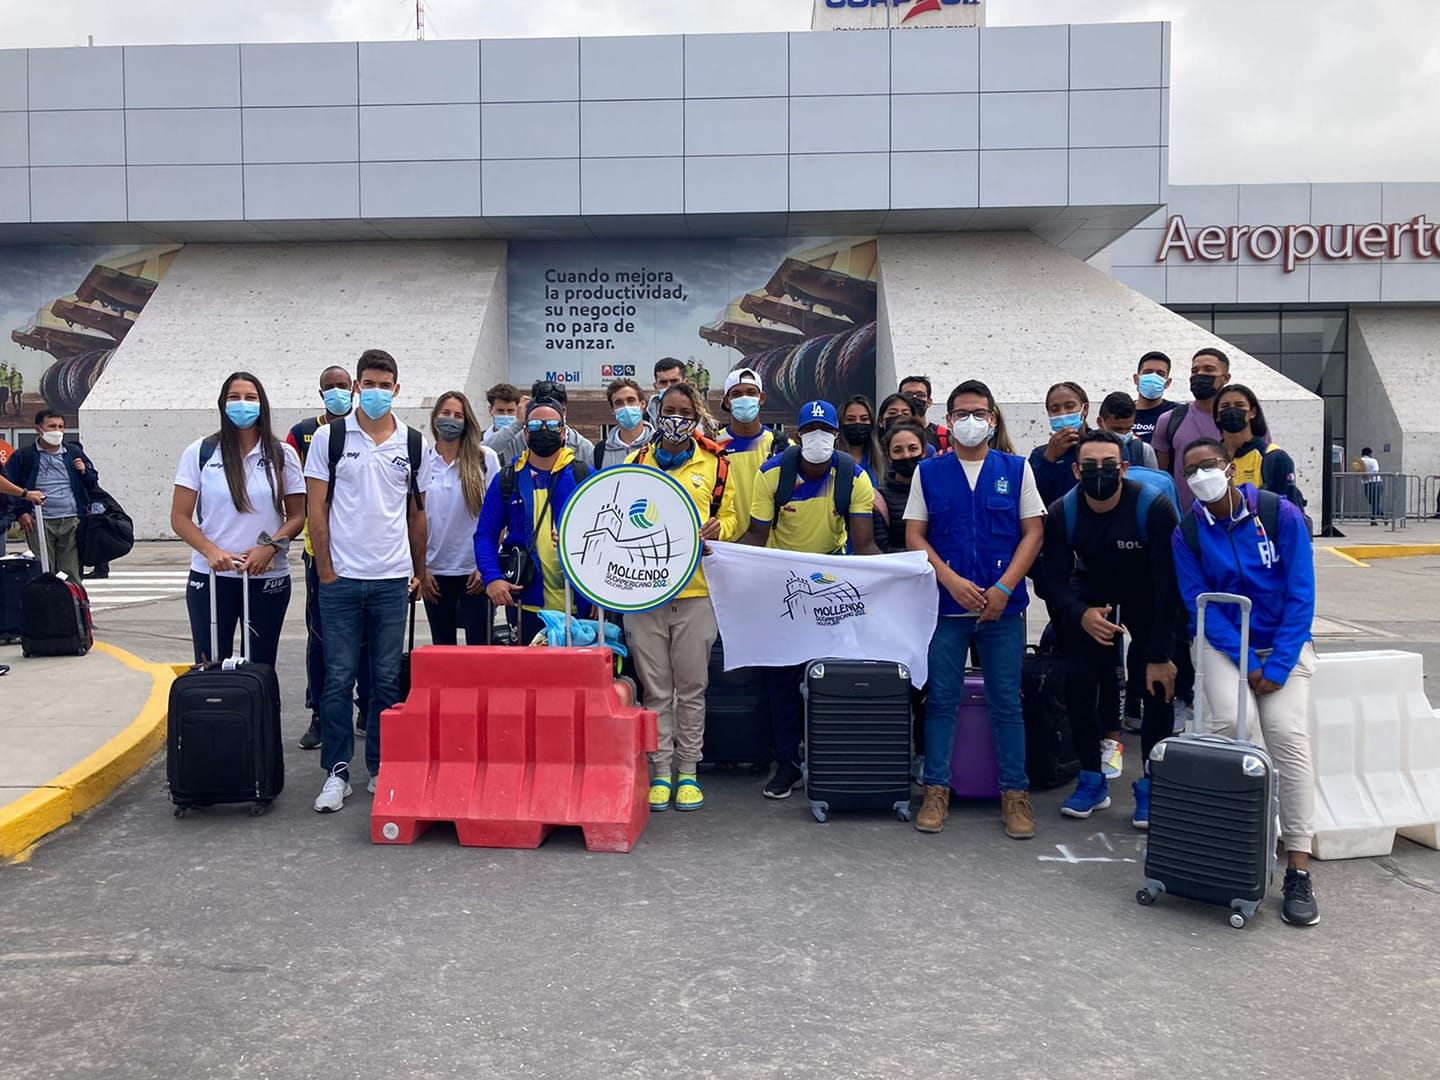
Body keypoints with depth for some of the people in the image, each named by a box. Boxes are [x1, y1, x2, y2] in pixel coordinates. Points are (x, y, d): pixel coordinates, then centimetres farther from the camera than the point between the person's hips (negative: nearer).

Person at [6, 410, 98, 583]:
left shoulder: (74, 452, 13)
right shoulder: (23, 456, 4)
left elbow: (93, 483, 19)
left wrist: (84, 472, -3)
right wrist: (21, 512, -4)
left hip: (71, 522, 2)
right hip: (39, 523, -2)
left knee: (71, 573, 4)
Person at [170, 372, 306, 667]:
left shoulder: (282, 455, 6)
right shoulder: (200, 452, 4)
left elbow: (297, 516, 5)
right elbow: (179, 518, 1)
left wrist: (270, 546, -13)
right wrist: (211, 551, -15)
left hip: (268, 579, 1)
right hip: (210, 579, 0)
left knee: (260, 668, 6)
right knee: (210, 668, 3)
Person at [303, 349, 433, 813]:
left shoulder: (415, 444, 7)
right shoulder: (329, 437, 1)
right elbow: (317, 509, 0)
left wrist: (419, 571, 12)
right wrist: (326, 570, -5)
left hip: (393, 579, 2)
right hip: (341, 578, -2)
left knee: (387, 680, 8)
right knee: (338, 678, 2)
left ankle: (382, 770, 19)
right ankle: (336, 773, 12)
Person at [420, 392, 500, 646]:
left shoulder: (485, 459, -2)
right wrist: (420, 569, 3)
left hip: (475, 569, -2)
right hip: (435, 570, 2)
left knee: (479, 644, -1)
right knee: (441, 646, 11)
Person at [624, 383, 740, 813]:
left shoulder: (714, 464, 6)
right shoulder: (636, 461, 10)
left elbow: (730, 516, 9)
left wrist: (716, 531, -11)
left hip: (696, 588, -1)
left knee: (691, 686, 6)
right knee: (655, 688, 6)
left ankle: (688, 770, 17)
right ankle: (660, 771, 15)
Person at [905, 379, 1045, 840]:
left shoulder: (1016, 469, 6)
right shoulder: (928, 472, 6)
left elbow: (1032, 533, 3)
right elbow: (914, 536, 2)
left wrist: (1003, 588, -10)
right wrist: (952, 581, -11)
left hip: (1003, 607, 0)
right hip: (945, 605, 0)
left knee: (1007, 703, 5)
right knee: (941, 701, 5)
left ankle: (1014, 792, 14)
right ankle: (936, 790, 14)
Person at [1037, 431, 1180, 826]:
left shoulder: (1154, 508, -28)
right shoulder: (1062, 515, -20)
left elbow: (1168, 584, -26)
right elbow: (1054, 583, -16)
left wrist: (1160, 655, -28)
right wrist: (1081, 616, -39)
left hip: (1147, 599, -2)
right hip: (1091, 597, 2)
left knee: (1158, 682, -18)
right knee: (1078, 679, -12)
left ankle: (1151, 786, -1)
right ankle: (1092, 780, 7)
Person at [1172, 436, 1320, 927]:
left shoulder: (1281, 514, -7)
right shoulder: (1187, 532, -2)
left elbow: (1300, 596, -8)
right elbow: (1201, 604, -5)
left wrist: (1276, 668, -15)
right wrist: (1247, 664, -15)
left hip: (1284, 643, -1)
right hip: (1223, 643, 1)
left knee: (1288, 731, -22)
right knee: (1230, 718, -28)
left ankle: (1298, 871, -18)